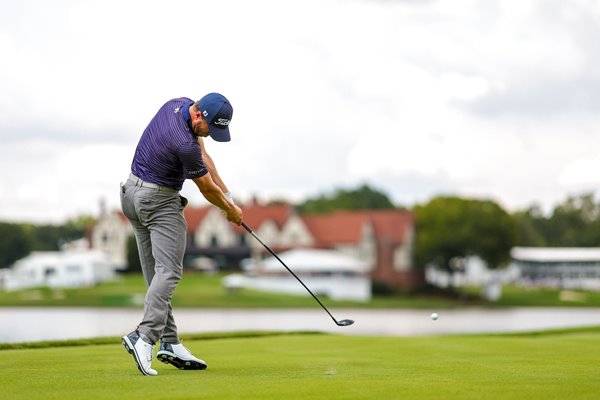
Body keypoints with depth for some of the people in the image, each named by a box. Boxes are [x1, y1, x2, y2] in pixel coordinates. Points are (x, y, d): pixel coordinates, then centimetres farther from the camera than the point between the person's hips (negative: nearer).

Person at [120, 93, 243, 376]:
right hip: (160, 201, -10)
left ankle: (169, 342, 8)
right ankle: (144, 337, -28)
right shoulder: (184, 143, -28)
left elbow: (202, 156, 7)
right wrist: (231, 211, 6)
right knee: (168, 272, -14)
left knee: (156, 274, 7)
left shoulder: (179, 105, -1)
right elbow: (207, 188, -12)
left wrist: (226, 193, 4)